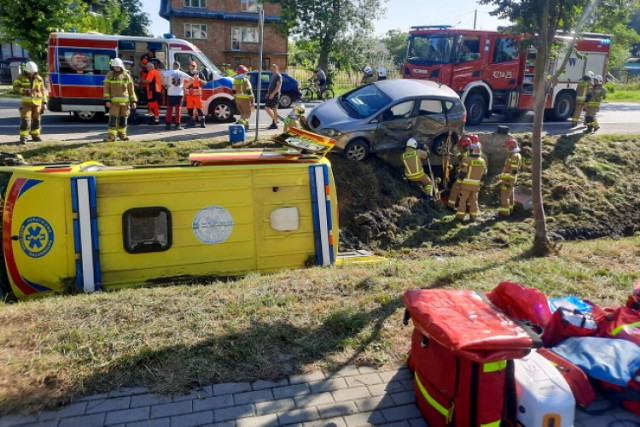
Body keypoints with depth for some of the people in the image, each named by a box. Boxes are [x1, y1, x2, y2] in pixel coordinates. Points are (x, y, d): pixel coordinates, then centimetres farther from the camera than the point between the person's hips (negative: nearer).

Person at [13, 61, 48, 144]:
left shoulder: (39, 79, 6)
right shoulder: (21, 78, 0)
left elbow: (43, 91, 8)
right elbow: (15, 88, -3)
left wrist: (44, 103, 3)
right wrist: (24, 90, -22)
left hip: (37, 102, 2)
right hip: (26, 102, -2)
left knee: (36, 119, 9)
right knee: (25, 119, -10)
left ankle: (35, 135, 22)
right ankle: (23, 137, -7)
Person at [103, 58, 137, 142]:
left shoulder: (127, 76, 7)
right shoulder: (109, 75, 3)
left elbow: (131, 89, 9)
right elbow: (106, 89, 0)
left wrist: (133, 101, 4)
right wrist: (107, 100, -8)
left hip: (125, 101, 2)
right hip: (114, 101, -2)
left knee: (123, 119, 9)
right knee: (113, 119, -7)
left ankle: (122, 134, 22)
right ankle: (111, 136, -6)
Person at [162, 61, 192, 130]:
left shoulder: (169, 72, -1)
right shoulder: (182, 74, 2)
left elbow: (162, 76, -18)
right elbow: (191, 79, -1)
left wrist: (165, 84, -5)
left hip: (170, 93, 0)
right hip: (180, 93, 0)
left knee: (169, 109, 8)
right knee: (178, 109, 3)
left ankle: (168, 125, 8)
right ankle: (177, 125, 0)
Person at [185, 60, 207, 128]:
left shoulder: (200, 74, 5)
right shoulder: (187, 74, 12)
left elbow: (205, 82, 3)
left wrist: (199, 80, -14)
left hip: (197, 94, -3)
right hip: (189, 94, 3)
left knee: (199, 108, -6)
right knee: (190, 108, 4)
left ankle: (202, 122, -3)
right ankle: (192, 122, 13)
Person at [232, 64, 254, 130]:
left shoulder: (235, 80, 8)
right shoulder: (245, 80, -13)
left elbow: (234, 91, 14)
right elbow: (249, 92, -16)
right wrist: (252, 101, -12)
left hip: (238, 99, 7)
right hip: (245, 100, -7)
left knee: (243, 114, 20)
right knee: (247, 114, -2)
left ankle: (246, 125, 22)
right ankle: (238, 124, -20)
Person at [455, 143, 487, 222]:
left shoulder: (468, 160, -13)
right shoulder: (482, 161, 4)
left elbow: (463, 172, -14)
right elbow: (484, 173, 12)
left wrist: (460, 178, 3)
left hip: (467, 184, -4)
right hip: (476, 185, 4)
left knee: (463, 199, 5)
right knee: (474, 200, 14)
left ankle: (460, 215, 4)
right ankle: (473, 216, 16)